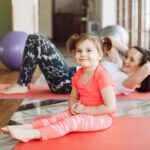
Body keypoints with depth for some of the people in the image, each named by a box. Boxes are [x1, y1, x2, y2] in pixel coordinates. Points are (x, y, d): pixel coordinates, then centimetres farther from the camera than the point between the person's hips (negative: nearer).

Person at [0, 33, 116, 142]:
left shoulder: (102, 76, -24)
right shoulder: (79, 74, 3)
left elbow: (110, 107, -26)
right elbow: (73, 97, 14)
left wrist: (85, 110, -21)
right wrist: (73, 106, -11)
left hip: (101, 116, -8)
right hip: (84, 112, 8)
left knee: (70, 122, -26)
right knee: (57, 117, -8)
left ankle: (34, 134, -38)